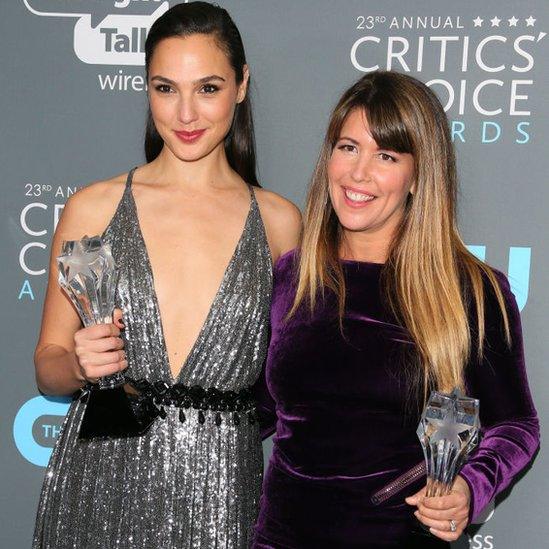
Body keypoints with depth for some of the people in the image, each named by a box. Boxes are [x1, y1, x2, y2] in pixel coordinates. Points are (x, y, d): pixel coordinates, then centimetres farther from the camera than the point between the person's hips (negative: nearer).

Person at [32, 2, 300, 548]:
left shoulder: (279, 222, 1)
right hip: (99, 485, 0)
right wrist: (80, 365, -16)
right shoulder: (93, 207, -2)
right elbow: (48, 365, 4)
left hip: (219, 495, 1)